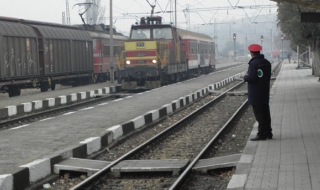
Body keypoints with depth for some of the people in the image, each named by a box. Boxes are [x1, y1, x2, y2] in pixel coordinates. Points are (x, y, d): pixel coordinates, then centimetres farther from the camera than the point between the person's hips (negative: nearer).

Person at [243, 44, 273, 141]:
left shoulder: (253, 63, -17)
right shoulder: (267, 63, 9)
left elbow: (251, 78, -23)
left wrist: (245, 77, -2)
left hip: (256, 95, -8)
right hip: (265, 93, 8)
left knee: (259, 114, -4)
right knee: (265, 113, 14)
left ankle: (262, 134, -2)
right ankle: (268, 133, 20)